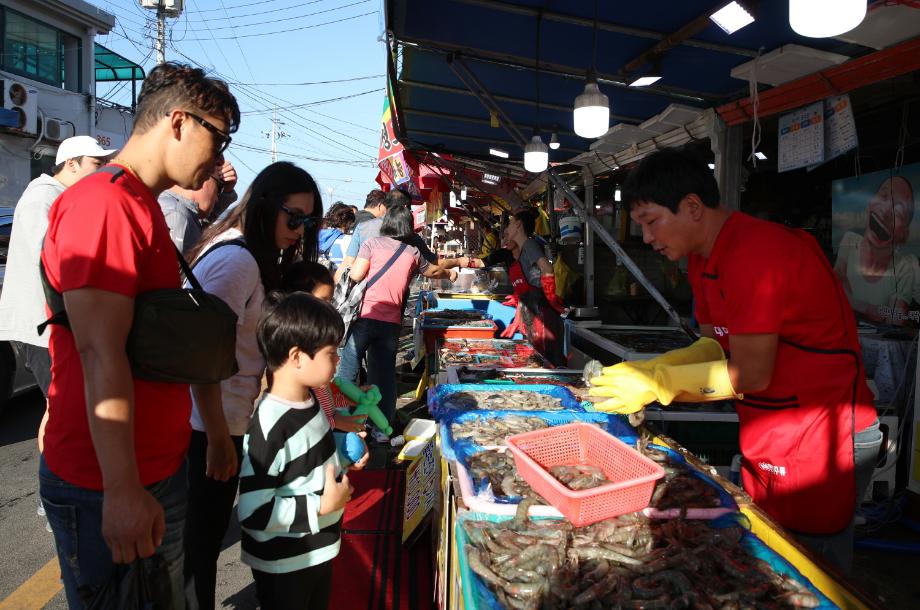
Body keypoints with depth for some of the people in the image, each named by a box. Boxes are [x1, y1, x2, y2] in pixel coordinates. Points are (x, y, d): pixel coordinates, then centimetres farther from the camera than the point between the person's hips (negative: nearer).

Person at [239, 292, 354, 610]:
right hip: (283, 566, -8)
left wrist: (342, 460, -1)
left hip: (318, 550, 8)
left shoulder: (308, 400, -4)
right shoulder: (269, 428, -30)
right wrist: (322, 506, -25)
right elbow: (252, 512, -29)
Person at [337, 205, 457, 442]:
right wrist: (449, 273, 52)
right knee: (385, 373, 11)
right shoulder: (412, 253, 12)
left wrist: (348, 272, 17)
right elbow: (433, 271, 31)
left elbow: (356, 275, -7)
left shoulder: (372, 243, 1)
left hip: (366, 315, -2)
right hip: (391, 321, 3)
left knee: (348, 369, 8)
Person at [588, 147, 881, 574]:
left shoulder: (756, 251, -25)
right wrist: (641, 371, -5)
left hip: (819, 438, -8)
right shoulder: (704, 258, 6)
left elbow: (750, 374, -23)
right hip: (765, 439, 9)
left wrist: (655, 383, -16)